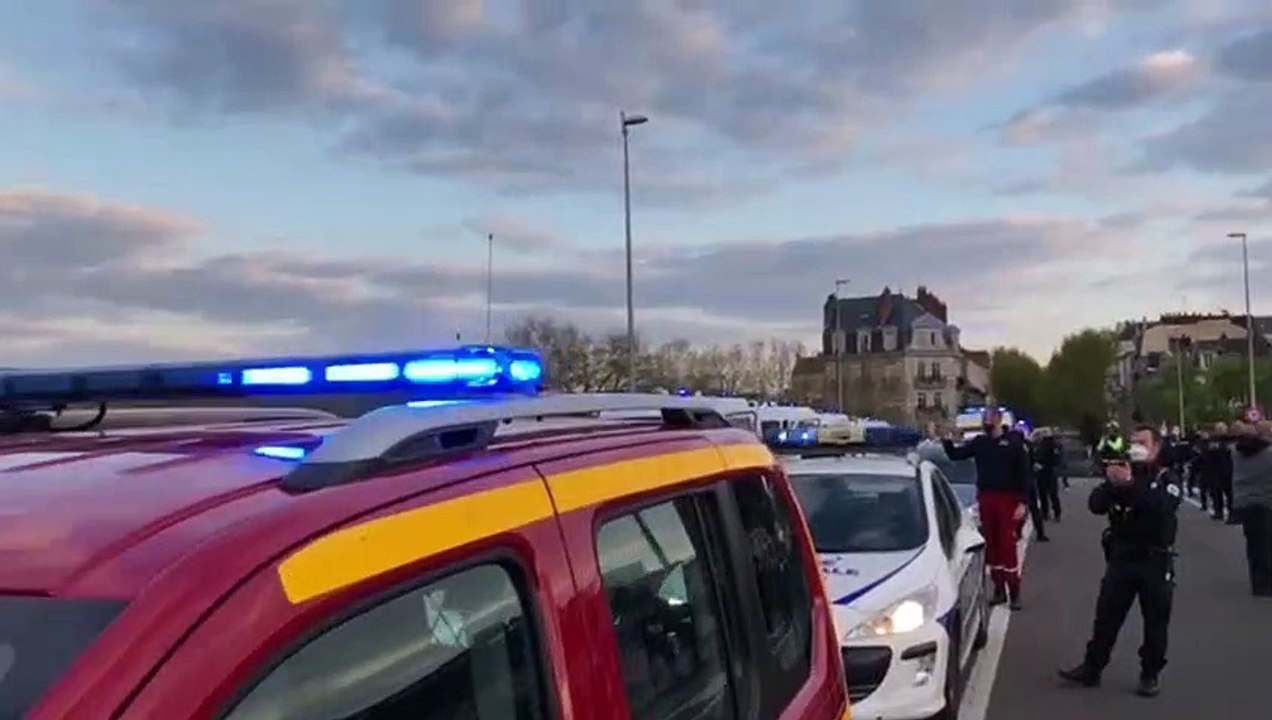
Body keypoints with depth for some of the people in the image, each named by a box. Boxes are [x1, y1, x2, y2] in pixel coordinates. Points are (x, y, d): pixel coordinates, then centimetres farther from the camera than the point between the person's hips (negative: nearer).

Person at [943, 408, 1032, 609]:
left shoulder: (1012, 442, -3)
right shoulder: (979, 442, 9)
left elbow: (1024, 473, -4)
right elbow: (956, 455, 9)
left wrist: (1023, 502, -10)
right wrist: (947, 441, -11)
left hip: (1007, 499, -4)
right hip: (985, 498, 4)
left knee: (1007, 544, -6)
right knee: (991, 544, 7)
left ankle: (1014, 592, 0)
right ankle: (999, 589, 15)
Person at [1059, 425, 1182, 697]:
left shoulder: (1167, 478, -1)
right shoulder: (1122, 472, 9)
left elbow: (1164, 506, -23)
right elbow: (1096, 505, -2)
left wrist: (1131, 484, -31)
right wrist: (1111, 483, -20)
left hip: (1155, 561, -3)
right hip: (1120, 557, 3)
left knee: (1155, 621, 4)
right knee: (1106, 616, 5)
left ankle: (1150, 674, 16)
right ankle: (1091, 668, 11)